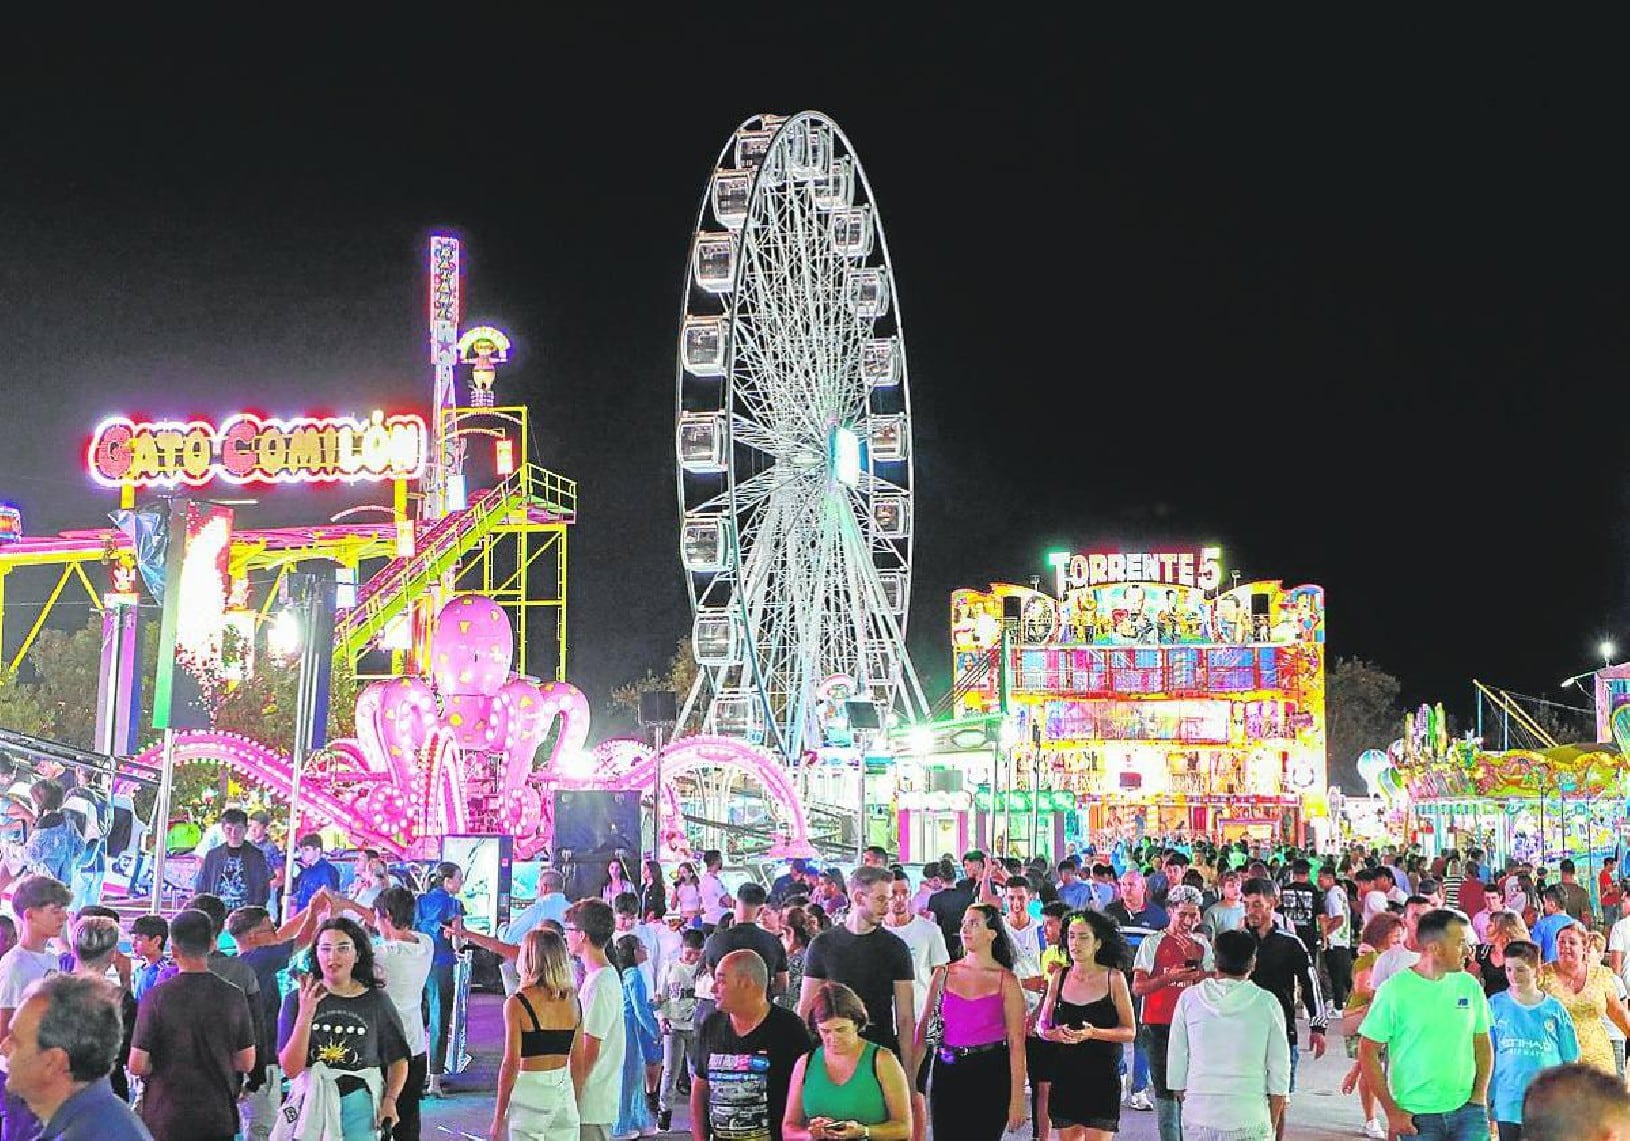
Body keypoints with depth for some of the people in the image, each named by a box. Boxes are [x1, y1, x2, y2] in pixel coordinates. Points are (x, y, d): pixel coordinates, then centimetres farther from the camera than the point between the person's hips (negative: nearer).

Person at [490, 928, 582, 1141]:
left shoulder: (517, 1003, -10)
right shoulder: (572, 1001, 4)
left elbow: (511, 1063, -11)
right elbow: (578, 1063, 9)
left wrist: (499, 1117, -4)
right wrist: (575, 1103, 18)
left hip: (529, 1091, -4)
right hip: (565, 1092, 5)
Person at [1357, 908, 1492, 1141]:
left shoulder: (1469, 986, 4)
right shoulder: (1395, 989, -9)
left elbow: (1483, 1044, 14)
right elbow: (1368, 1052, -7)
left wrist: (1480, 1094, 1)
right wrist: (1392, 1111, -9)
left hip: (1467, 1110, 3)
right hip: (1416, 1116, -3)